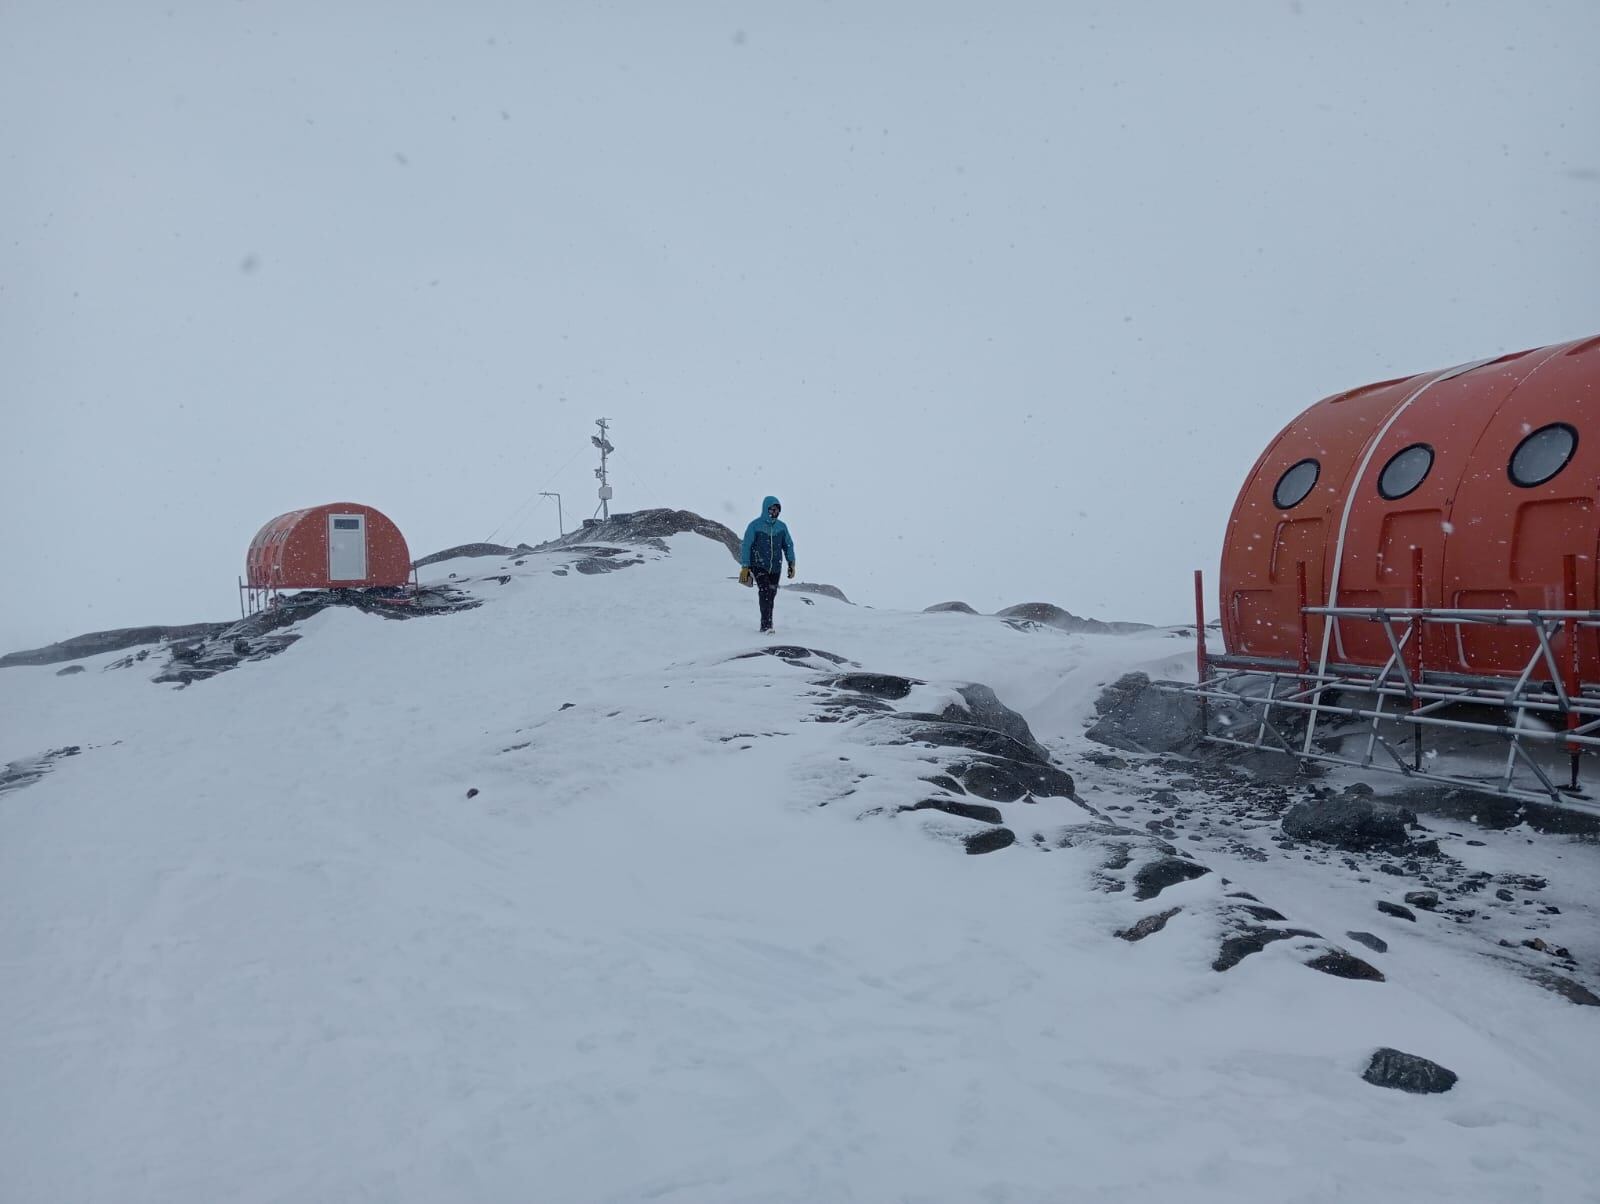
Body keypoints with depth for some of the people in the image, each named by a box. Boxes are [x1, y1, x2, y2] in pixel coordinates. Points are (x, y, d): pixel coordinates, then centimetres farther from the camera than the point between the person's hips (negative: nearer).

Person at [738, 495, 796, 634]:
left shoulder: (782, 526, 5)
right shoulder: (755, 525, -7)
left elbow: (788, 545, 14)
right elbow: (746, 546, -5)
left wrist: (791, 564, 4)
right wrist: (744, 567, -9)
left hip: (775, 567, 4)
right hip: (758, 566, -4)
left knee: (771, 594, 8)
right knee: (765, 591, -20)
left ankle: (766, 624, 21)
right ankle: (766, 624, -21)